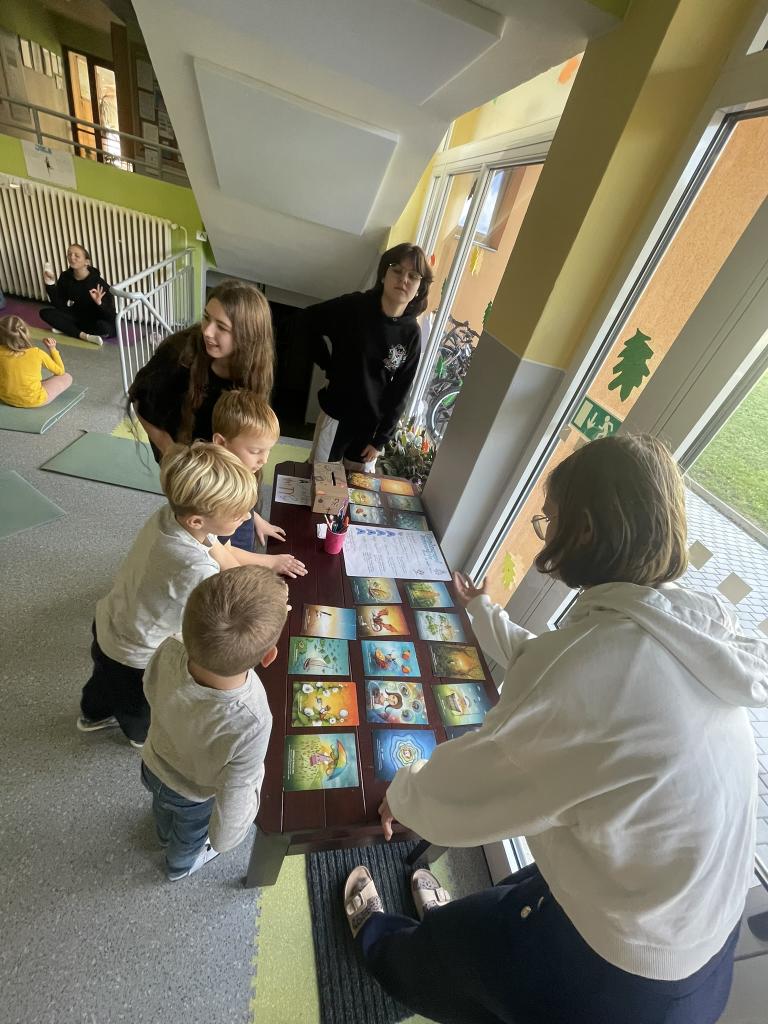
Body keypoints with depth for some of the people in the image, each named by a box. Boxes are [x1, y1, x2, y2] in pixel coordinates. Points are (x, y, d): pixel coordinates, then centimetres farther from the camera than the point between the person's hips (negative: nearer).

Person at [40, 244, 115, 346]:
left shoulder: (98, 282, -20)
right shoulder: (65, 276, -4)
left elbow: (110, 315, -23)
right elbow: (59, 305, -5)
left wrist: (99, 303, -42)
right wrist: (50, 283, -15)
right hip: (78, 316, 6)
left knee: (103, 327, -39)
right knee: (45, 312, -10)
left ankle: (66, 328, -13)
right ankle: (84, 335, -25)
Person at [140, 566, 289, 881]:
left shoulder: (167, 653, -39)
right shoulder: (250, 723, -47)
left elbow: (152, 692, -15)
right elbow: (234, 798, -28)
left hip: (153, 766, 3)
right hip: (193, 797, -3)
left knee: (164, 810, 38)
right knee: (189, 835, 35)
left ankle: (165, 836, 71)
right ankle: (180, 866, 67)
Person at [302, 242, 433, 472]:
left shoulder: (411, 333, -7)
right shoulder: (354, 306, -12)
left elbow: (399, 392, -5)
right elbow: (307, 322, 0)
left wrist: (380, 439, -6)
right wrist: (329, 366, -5)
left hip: (373, 423, 2)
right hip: (336, 413, -1)